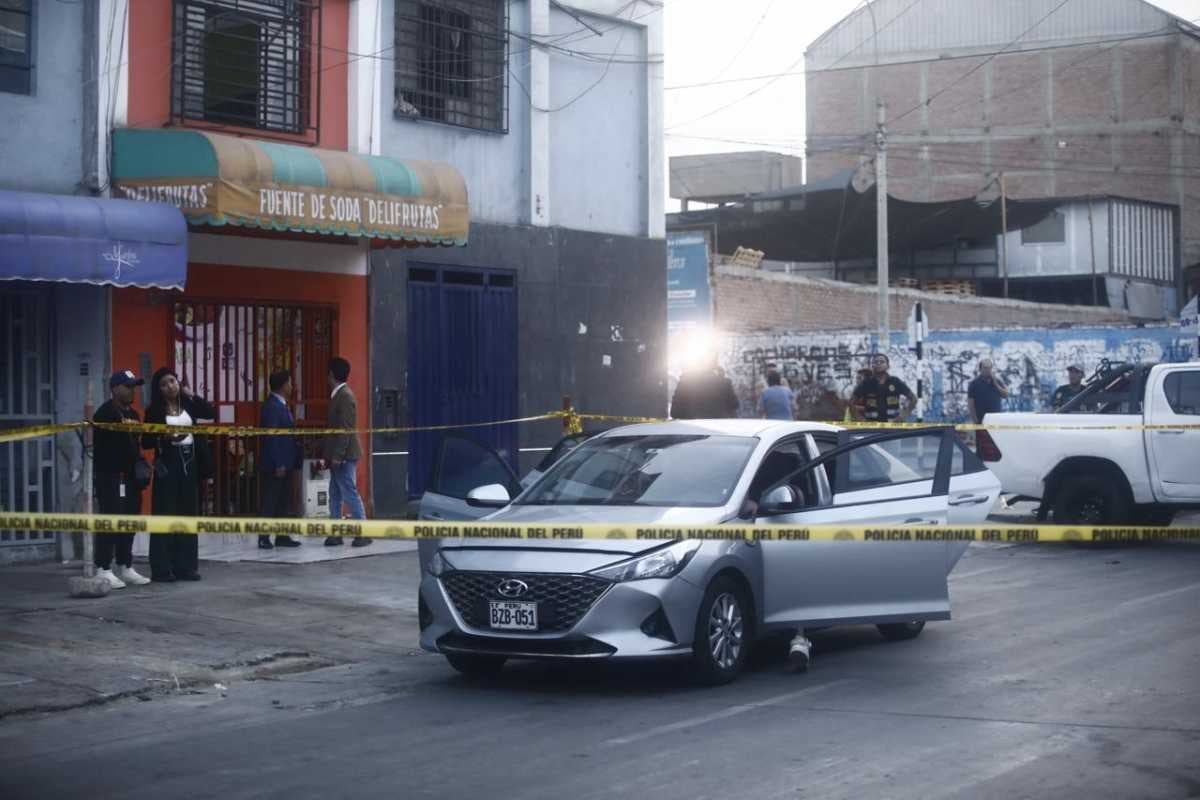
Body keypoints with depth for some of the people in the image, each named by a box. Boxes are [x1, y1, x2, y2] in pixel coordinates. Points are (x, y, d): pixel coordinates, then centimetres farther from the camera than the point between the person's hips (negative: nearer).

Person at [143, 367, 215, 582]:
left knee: (189, 515, 7)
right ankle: (162, 569, -1)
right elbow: (146, 442, -5)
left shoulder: (188, 405, 9)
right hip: (167, 464, -4)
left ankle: (186, 566, 13)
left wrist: (191, 396, -1)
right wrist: (164, 437, -21)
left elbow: (211, 413, -3)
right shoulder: (154, 410, -2)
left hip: (189, 463, 4)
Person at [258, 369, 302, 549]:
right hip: (276, 465, -10)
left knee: (284, 501, 12)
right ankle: (264, 539, 0)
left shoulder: (281, 405, 13)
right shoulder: (272, 406, -17)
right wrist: (278, 465, -21)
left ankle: (282, 537, 17)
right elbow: (270, 437, -20)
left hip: (285, 462, 10)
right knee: (270, 502, -4)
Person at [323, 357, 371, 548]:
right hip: (336, 455, 10)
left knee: (350, 493, -7)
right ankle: (335, 533, 14)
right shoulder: (337, 395, 14)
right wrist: (325, 453, 18)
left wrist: (337, 455, -22)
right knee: (335, 495, 10)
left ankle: (363, 533, -4)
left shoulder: (345, 396, -15)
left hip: (344, 455, -10)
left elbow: (346, 429, -20)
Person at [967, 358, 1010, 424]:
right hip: (981, 421, -4)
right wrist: (975, 421, -12)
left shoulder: (998, 382, 10)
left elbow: (1006, 395, 0)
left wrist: (995, 383, -8)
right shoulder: (974, 383, -1)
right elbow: (970, 403, -5)